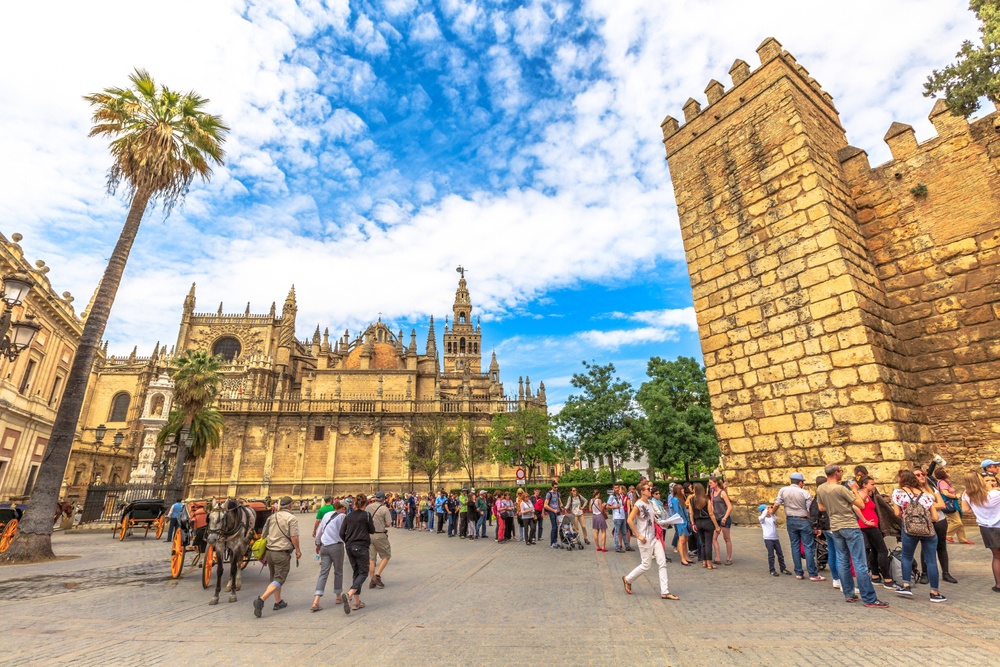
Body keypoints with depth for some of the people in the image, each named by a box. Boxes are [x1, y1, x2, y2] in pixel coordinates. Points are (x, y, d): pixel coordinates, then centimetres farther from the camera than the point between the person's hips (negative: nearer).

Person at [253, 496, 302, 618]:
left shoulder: (271, 517, 9)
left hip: (269, 551, 7)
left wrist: (263, 554, 24)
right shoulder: (292, 518, -11)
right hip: (282, 554, -7)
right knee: (279, 580, -1)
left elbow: (263, 535, 14)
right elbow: (294, 537, -15)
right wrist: (298, 551, 0)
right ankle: (261, 600, -16)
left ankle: (278, 602, 30)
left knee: (274, 578, 21)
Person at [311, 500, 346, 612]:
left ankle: (316, 601, -8)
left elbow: (319, 531, 19)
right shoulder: (342, 516, -5)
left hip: (324, 546, 5)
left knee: (323, 572, 3)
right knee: (338, 572, 12)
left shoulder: (327, 514, 12)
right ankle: (338, 597, 25)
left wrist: (318, 543, 30)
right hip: (336, 546, -5)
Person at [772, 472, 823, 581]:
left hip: (790, 520, 3)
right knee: (808, 547, 2)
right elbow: (811, 510, -9)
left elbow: (776, 504, -2)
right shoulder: (805, 493, -10)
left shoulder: (783, 490, -3)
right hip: (803, 521, -3)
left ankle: (798, 573, 14)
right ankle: (813, 574, 3)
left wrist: (771, 513, 14)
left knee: (795, 546, 10)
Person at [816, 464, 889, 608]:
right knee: (860, 563, -2)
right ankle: (869, 599, 2)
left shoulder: (820, 489, 3)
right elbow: (861, 505, -11)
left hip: (835, 527, 6)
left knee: (843, 562, 12)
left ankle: (848, 594, 18)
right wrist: (855, 490, 1)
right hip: (850, 527, -6)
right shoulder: (841, 489, -18)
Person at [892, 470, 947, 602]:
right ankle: (934, 593, 12)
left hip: (909, 529, -2)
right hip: (928, 530, 2)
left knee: (906, 556, 14)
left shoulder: (898, 492, 5)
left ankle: (905, 586, 11)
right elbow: (935, 518, 8)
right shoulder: (925, 494, 13)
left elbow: (897, 513, 1)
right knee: (931, 560, 7)